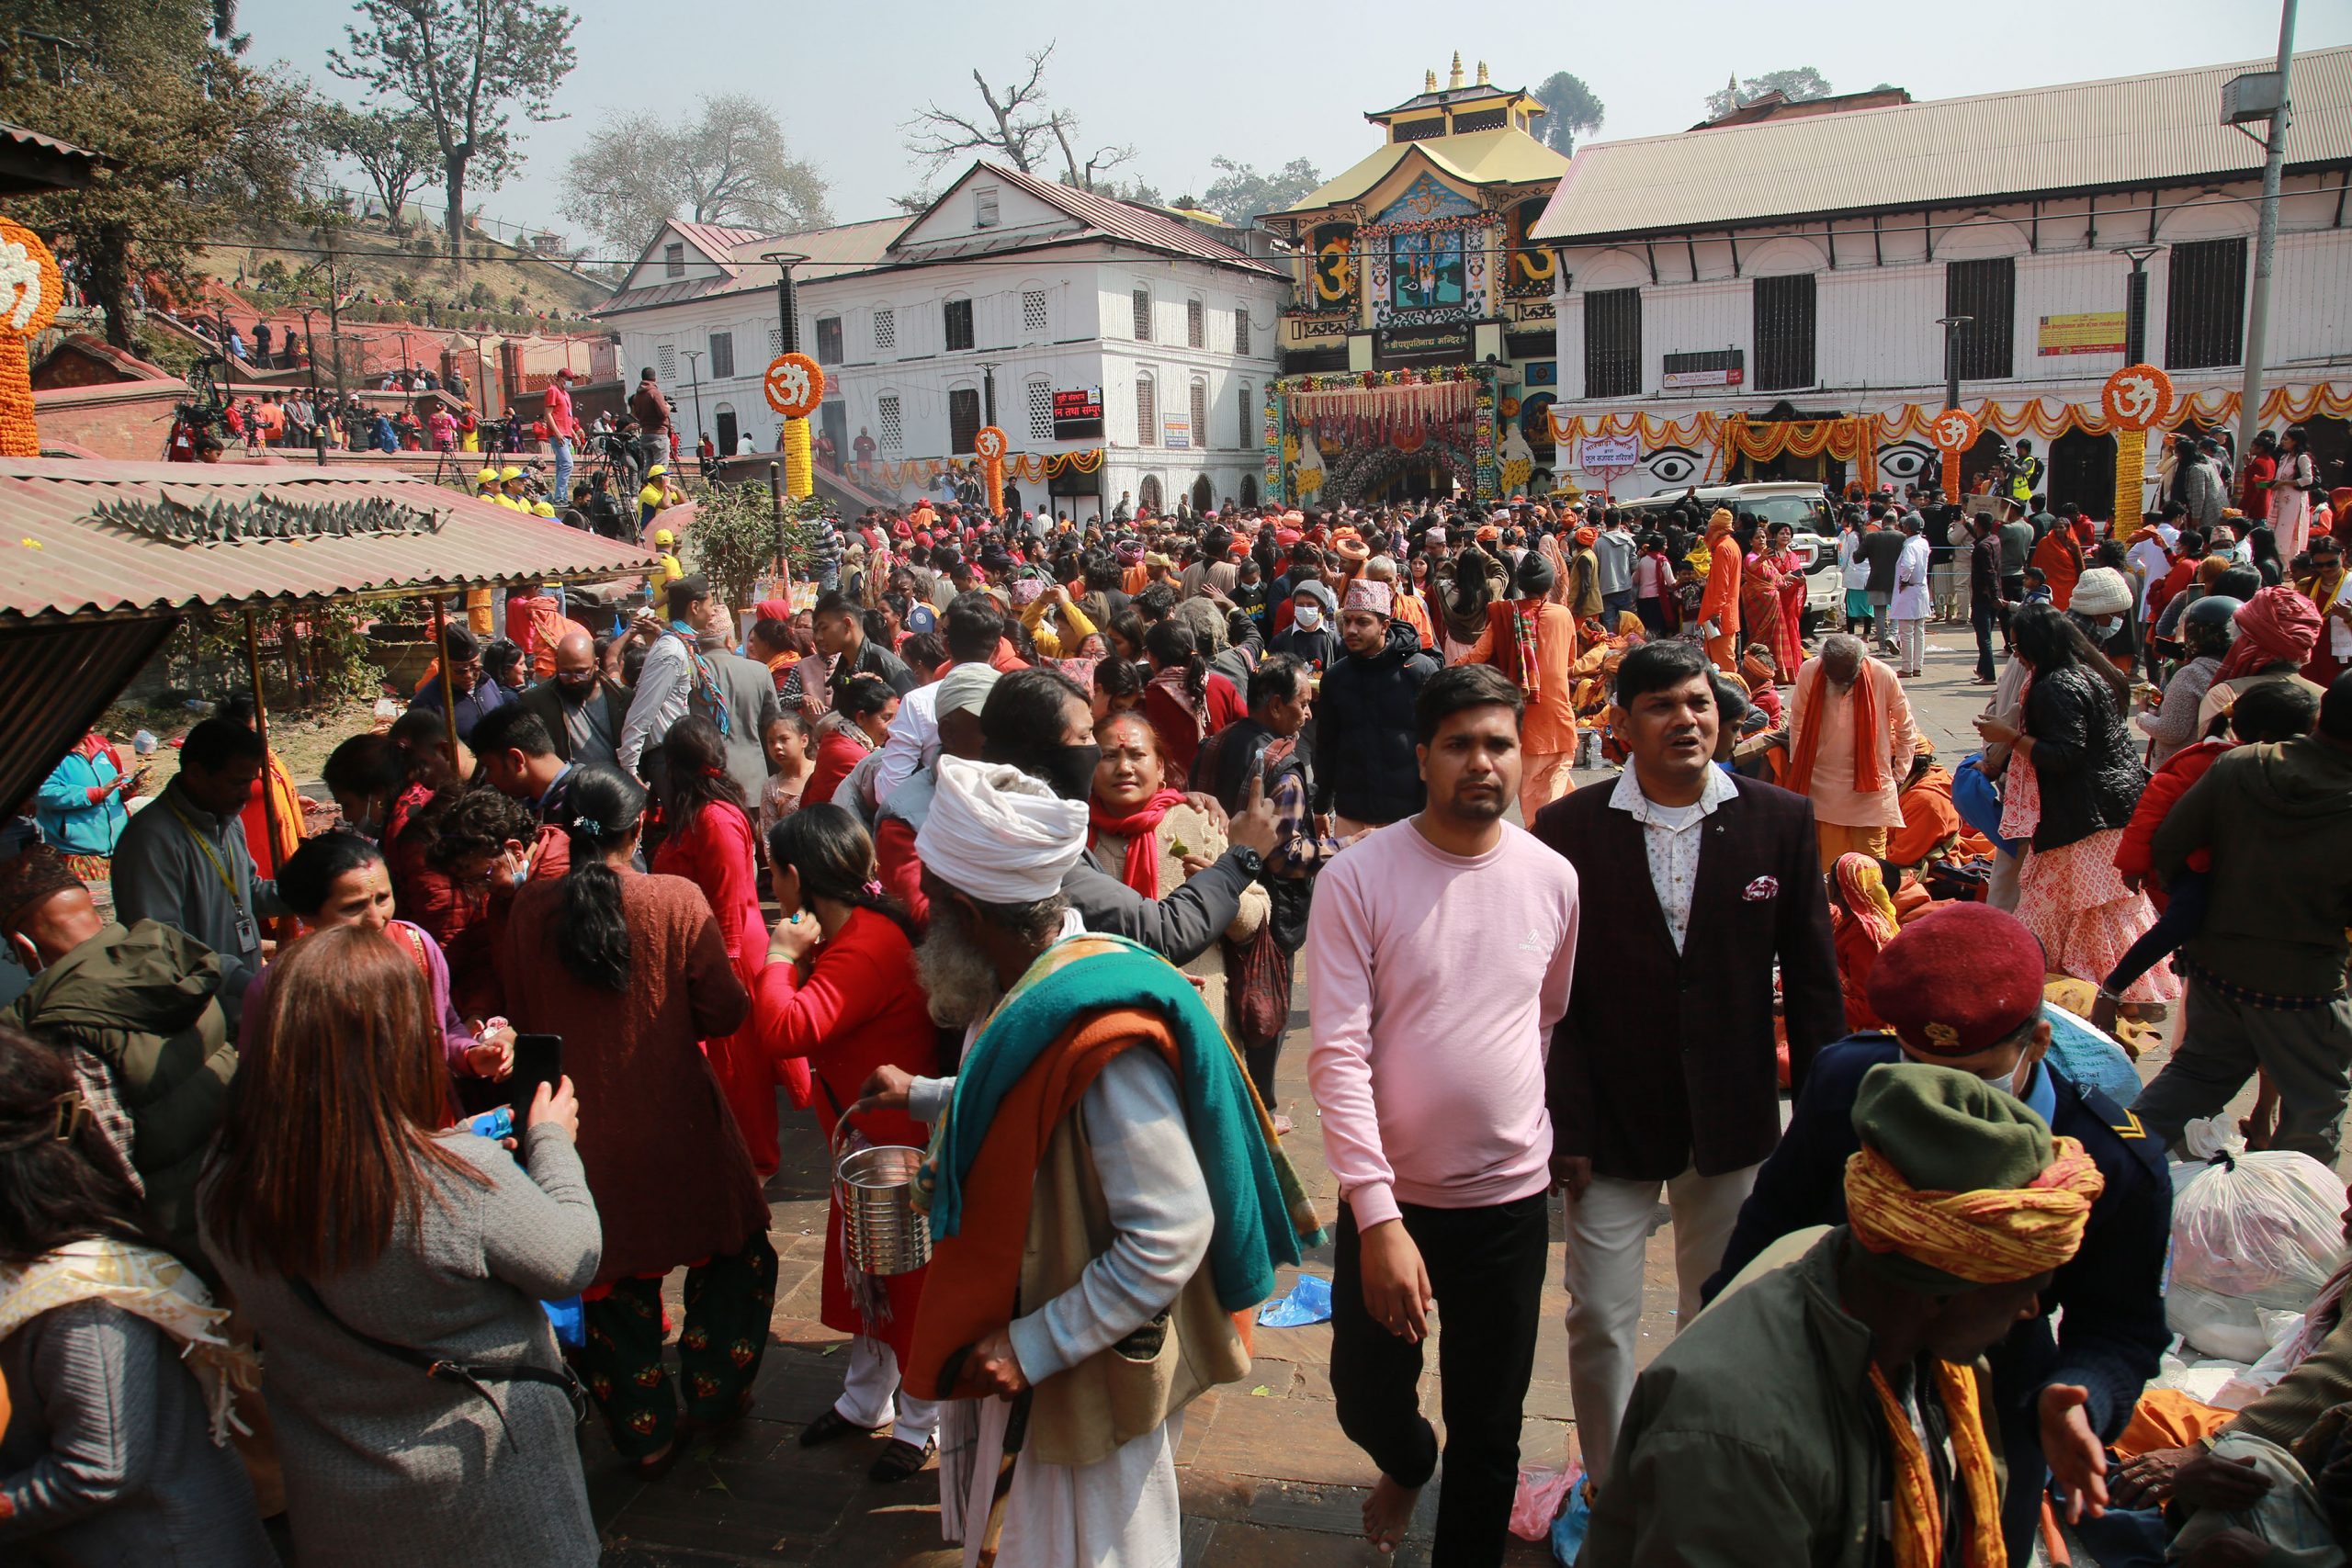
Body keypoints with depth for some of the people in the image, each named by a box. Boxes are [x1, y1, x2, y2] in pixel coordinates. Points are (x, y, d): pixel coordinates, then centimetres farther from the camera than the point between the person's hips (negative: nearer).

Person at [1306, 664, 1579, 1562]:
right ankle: (1407, 1463, 52)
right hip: (1388, 1197, -1)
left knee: (1490, 1430, 14)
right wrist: (1377, 1215, -21)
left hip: (1512, 1195, 2)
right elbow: (1338, 1053, -16)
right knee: (1367, 1402, 17)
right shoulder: (1357, 879, -13)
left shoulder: (1553, 880, -3)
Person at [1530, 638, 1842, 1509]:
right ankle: (1610, 1485, 28)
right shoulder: (1569, 828, -9)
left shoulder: (1781, 821, -4)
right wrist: (1563, 1126, -9)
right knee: (1600, 1320, 5)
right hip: (1613, 1114, -1)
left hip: (1732, 1116, 2)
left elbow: (1810, 978, 1)